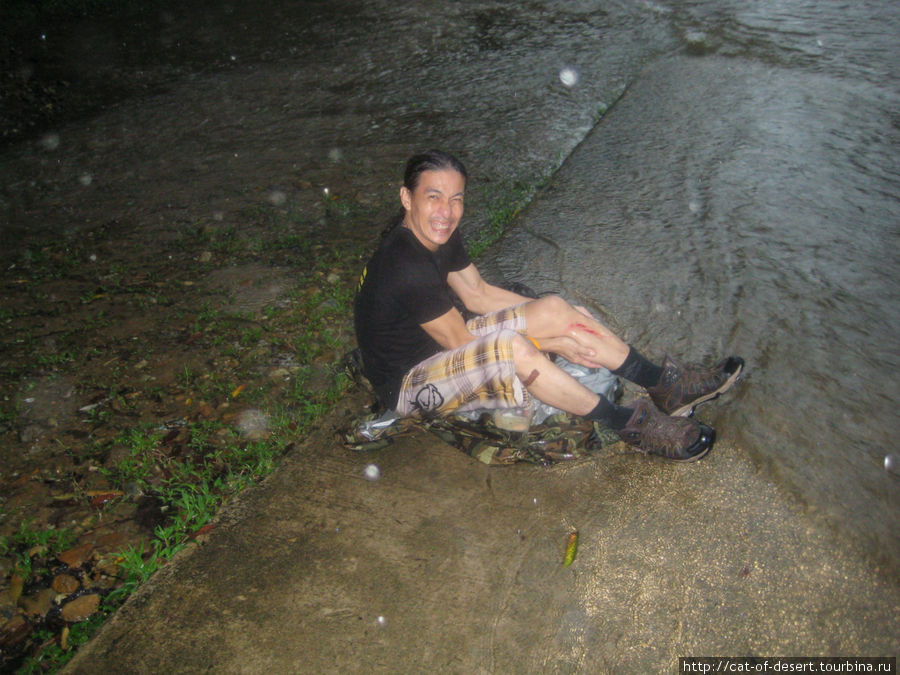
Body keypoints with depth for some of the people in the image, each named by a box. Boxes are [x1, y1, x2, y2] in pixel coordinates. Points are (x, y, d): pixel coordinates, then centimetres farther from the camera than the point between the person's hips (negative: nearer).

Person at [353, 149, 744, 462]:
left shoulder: (439, 234, -3)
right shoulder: (408, 271, -31)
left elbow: (478, 293, 8)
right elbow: (459, 342, -23)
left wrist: (560, 319, 3)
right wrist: (556, 344, -15)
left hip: (440, 347, 9)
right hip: (407, 384, -9)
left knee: (553, 309, -6)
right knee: (512, 349, -35)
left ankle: (663, 385, -2)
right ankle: (631, 425, -20)